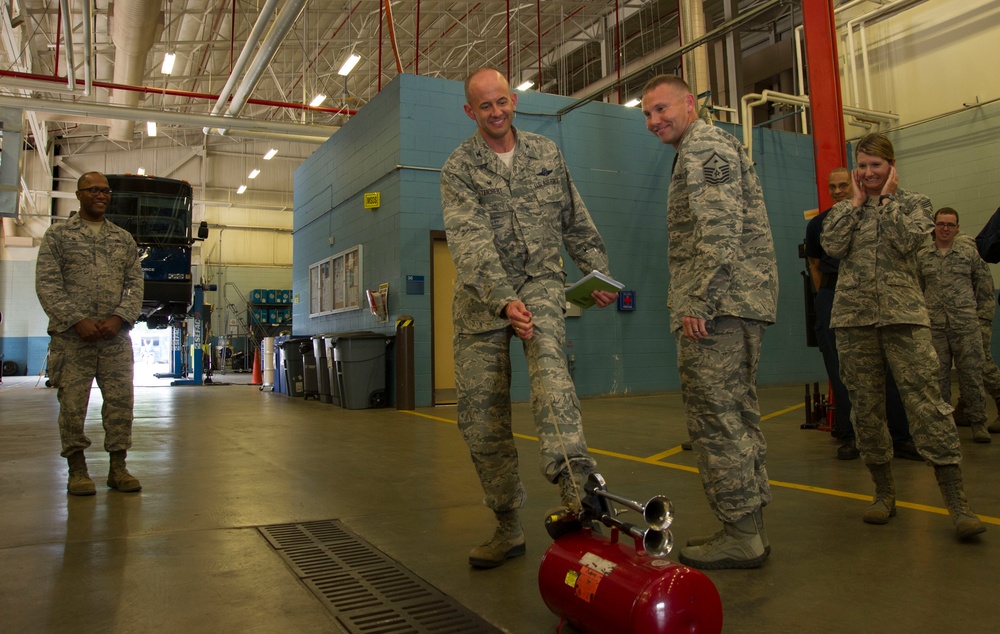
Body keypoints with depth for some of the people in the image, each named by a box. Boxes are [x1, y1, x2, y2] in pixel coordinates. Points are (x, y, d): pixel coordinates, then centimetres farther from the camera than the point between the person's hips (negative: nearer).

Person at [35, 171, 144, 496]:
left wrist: (119, 317, -7)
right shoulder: (58, 235, 7)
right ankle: (77, 469, 11)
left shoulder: (124, 238, 15)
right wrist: (77, 320, -13)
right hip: (71, 336, -2)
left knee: (120, 400, 1)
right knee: (72, 402, -1)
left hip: (116, 336, 3)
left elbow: (135, 283, 9)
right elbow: (46, 284, -2)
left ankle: (118, 467, 11)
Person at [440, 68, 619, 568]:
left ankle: (575, 480, -47)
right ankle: (508, 527, 13)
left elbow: (576, 221, 18)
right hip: (481, 294, 0)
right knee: (480, 414, -1)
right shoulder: (458, 168, -3)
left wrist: (598, 272, 14)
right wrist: (503, 300, -33)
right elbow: (470, 240, -19)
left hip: (541, 281, 1)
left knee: (548, 361, -33)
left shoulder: (546, 154, 10)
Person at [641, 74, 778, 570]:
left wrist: (699, 304, -21)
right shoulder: (714, 148, 27)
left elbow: (721, 230, -19)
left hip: (717, 307, -11)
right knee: (738, 416, 12)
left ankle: (739, 534, -1)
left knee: (715, 418, -8)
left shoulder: (703, 146, -6)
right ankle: (750, 527, 19)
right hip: (741, 305, 11)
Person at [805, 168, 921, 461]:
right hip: (832, 297, 1)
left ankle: (901, 439, 2)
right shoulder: (818, 224, 10)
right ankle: (848, 438, 10)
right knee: (840, 373, 2)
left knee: (886, 368, -4)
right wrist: (824, 299, 7)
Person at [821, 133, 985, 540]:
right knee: (866, 406, 4)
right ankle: (884, 492, 17)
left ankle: (957, 501, -7)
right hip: (854, 318, 2)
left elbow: (907, 241, -10)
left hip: (903, 315, -2)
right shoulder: (845, 209, 15)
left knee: (926, 401, -11)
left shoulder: (914, 203, 11)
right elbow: (833, 247, -6)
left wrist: (887, 198, 0)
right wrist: (856, 200, 2)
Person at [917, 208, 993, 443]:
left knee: (971, 373, 1)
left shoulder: (969, 252, 7)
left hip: (966, 326, -1)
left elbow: (984, 284, 10)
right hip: (934, 327, 1)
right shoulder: (922, 256, 9)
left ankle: (977, 422, 11)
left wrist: (982, 313, 7)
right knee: (938, 376, 5)